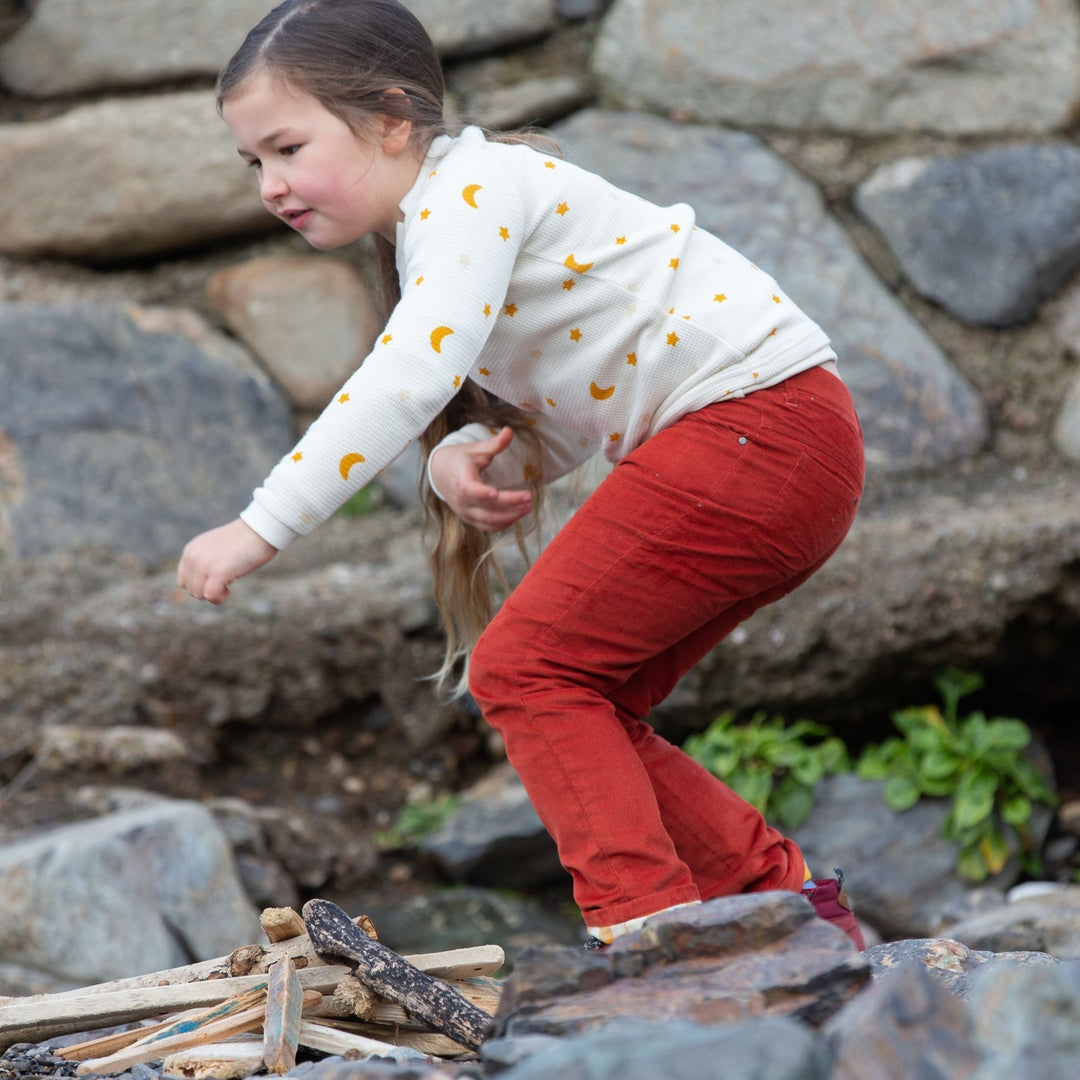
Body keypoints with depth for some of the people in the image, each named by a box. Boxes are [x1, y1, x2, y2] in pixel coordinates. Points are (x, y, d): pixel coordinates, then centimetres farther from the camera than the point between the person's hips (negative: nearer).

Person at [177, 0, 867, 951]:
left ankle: (647, 925, -15)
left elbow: (414, 374, -28)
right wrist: (463, 460, -8)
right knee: (582, 706, 14)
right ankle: (784, 900, 18)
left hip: (758, 407, -10)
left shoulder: (471, 188, -12)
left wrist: (260, 527, -29)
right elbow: (551, 424, 15)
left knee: (524, 666, -11)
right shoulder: (434, 230, 18)